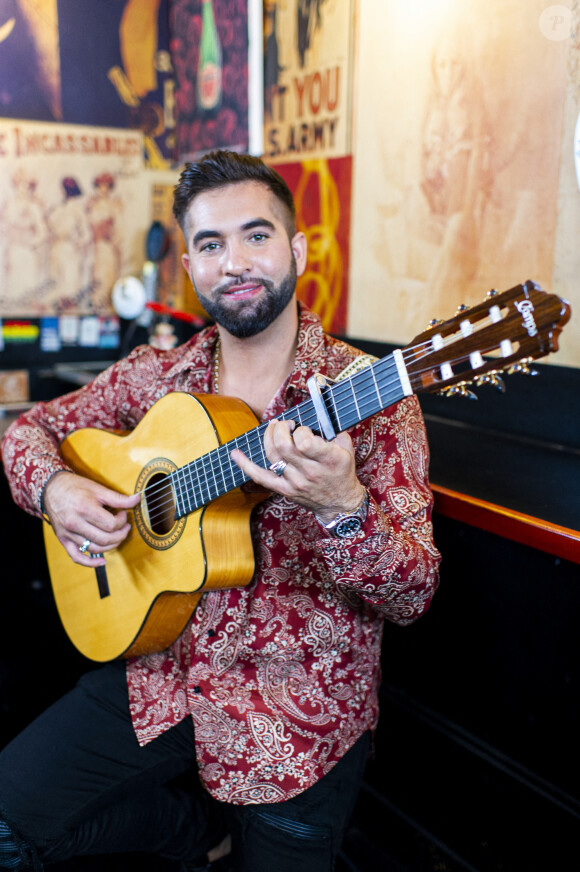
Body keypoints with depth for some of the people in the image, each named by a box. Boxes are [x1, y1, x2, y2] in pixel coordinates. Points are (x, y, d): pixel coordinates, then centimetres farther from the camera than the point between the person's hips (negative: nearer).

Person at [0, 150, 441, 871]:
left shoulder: (367, 395, -14)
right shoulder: (157, 376, -1)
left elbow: (412, 597, -17)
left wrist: (342, 507, -38)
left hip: (300, 712, -3)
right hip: (160, 673, 4)